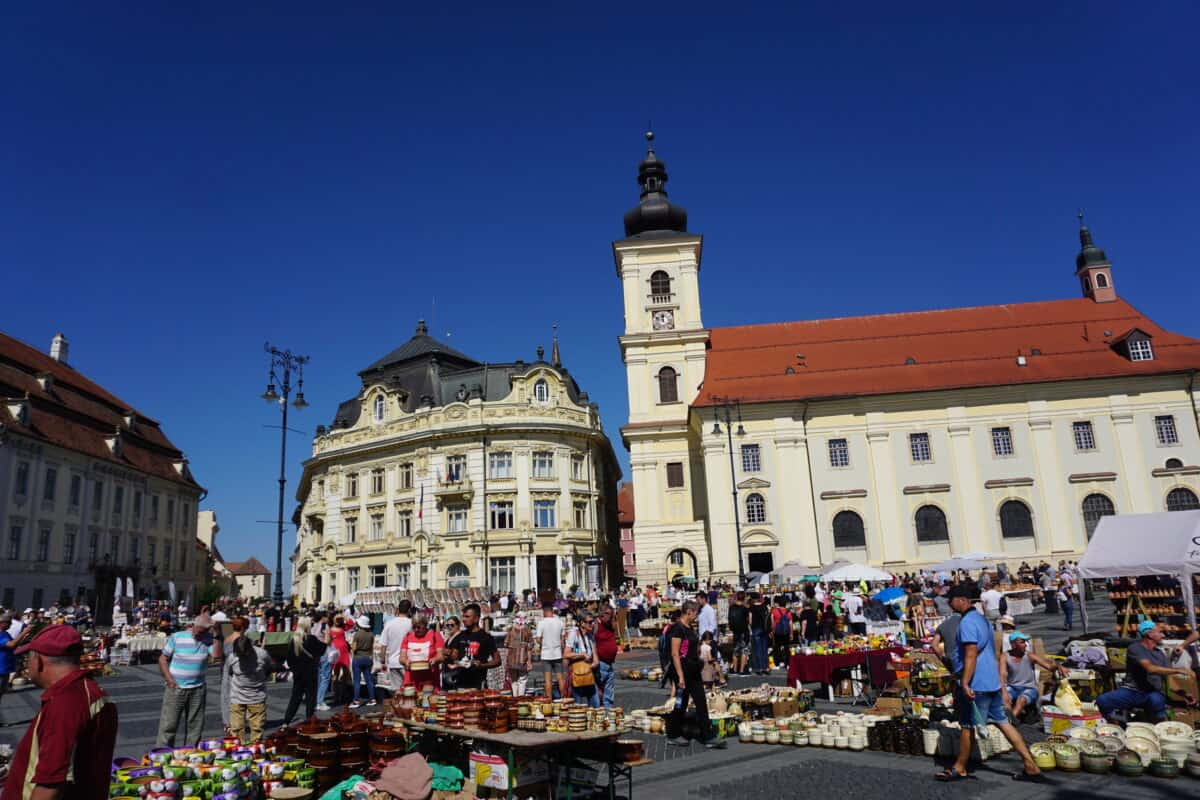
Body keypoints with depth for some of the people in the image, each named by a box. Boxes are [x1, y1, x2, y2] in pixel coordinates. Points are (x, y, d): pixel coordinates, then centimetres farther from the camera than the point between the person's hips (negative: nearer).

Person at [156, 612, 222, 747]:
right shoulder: (176, 638, -3)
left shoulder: (208, 640, 0)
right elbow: (163, 659, 1)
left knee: (195, 725, 8)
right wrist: (169, 679, -9)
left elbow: (217, 656, -15)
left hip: (197, 689, 2)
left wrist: (216, 636, -19)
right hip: (175, 688, -2)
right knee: (168, 724, 0)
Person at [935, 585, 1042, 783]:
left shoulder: (967, 622, -17)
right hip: (992, 682, 9)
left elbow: (971, 655, -25)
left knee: (968, 726, 3)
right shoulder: (982, 619, 14)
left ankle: (959, 769, 16)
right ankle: (1031, 767, 11)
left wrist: (964, 683, -27)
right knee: (1002, 722, 11)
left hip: (975, 685, -9)